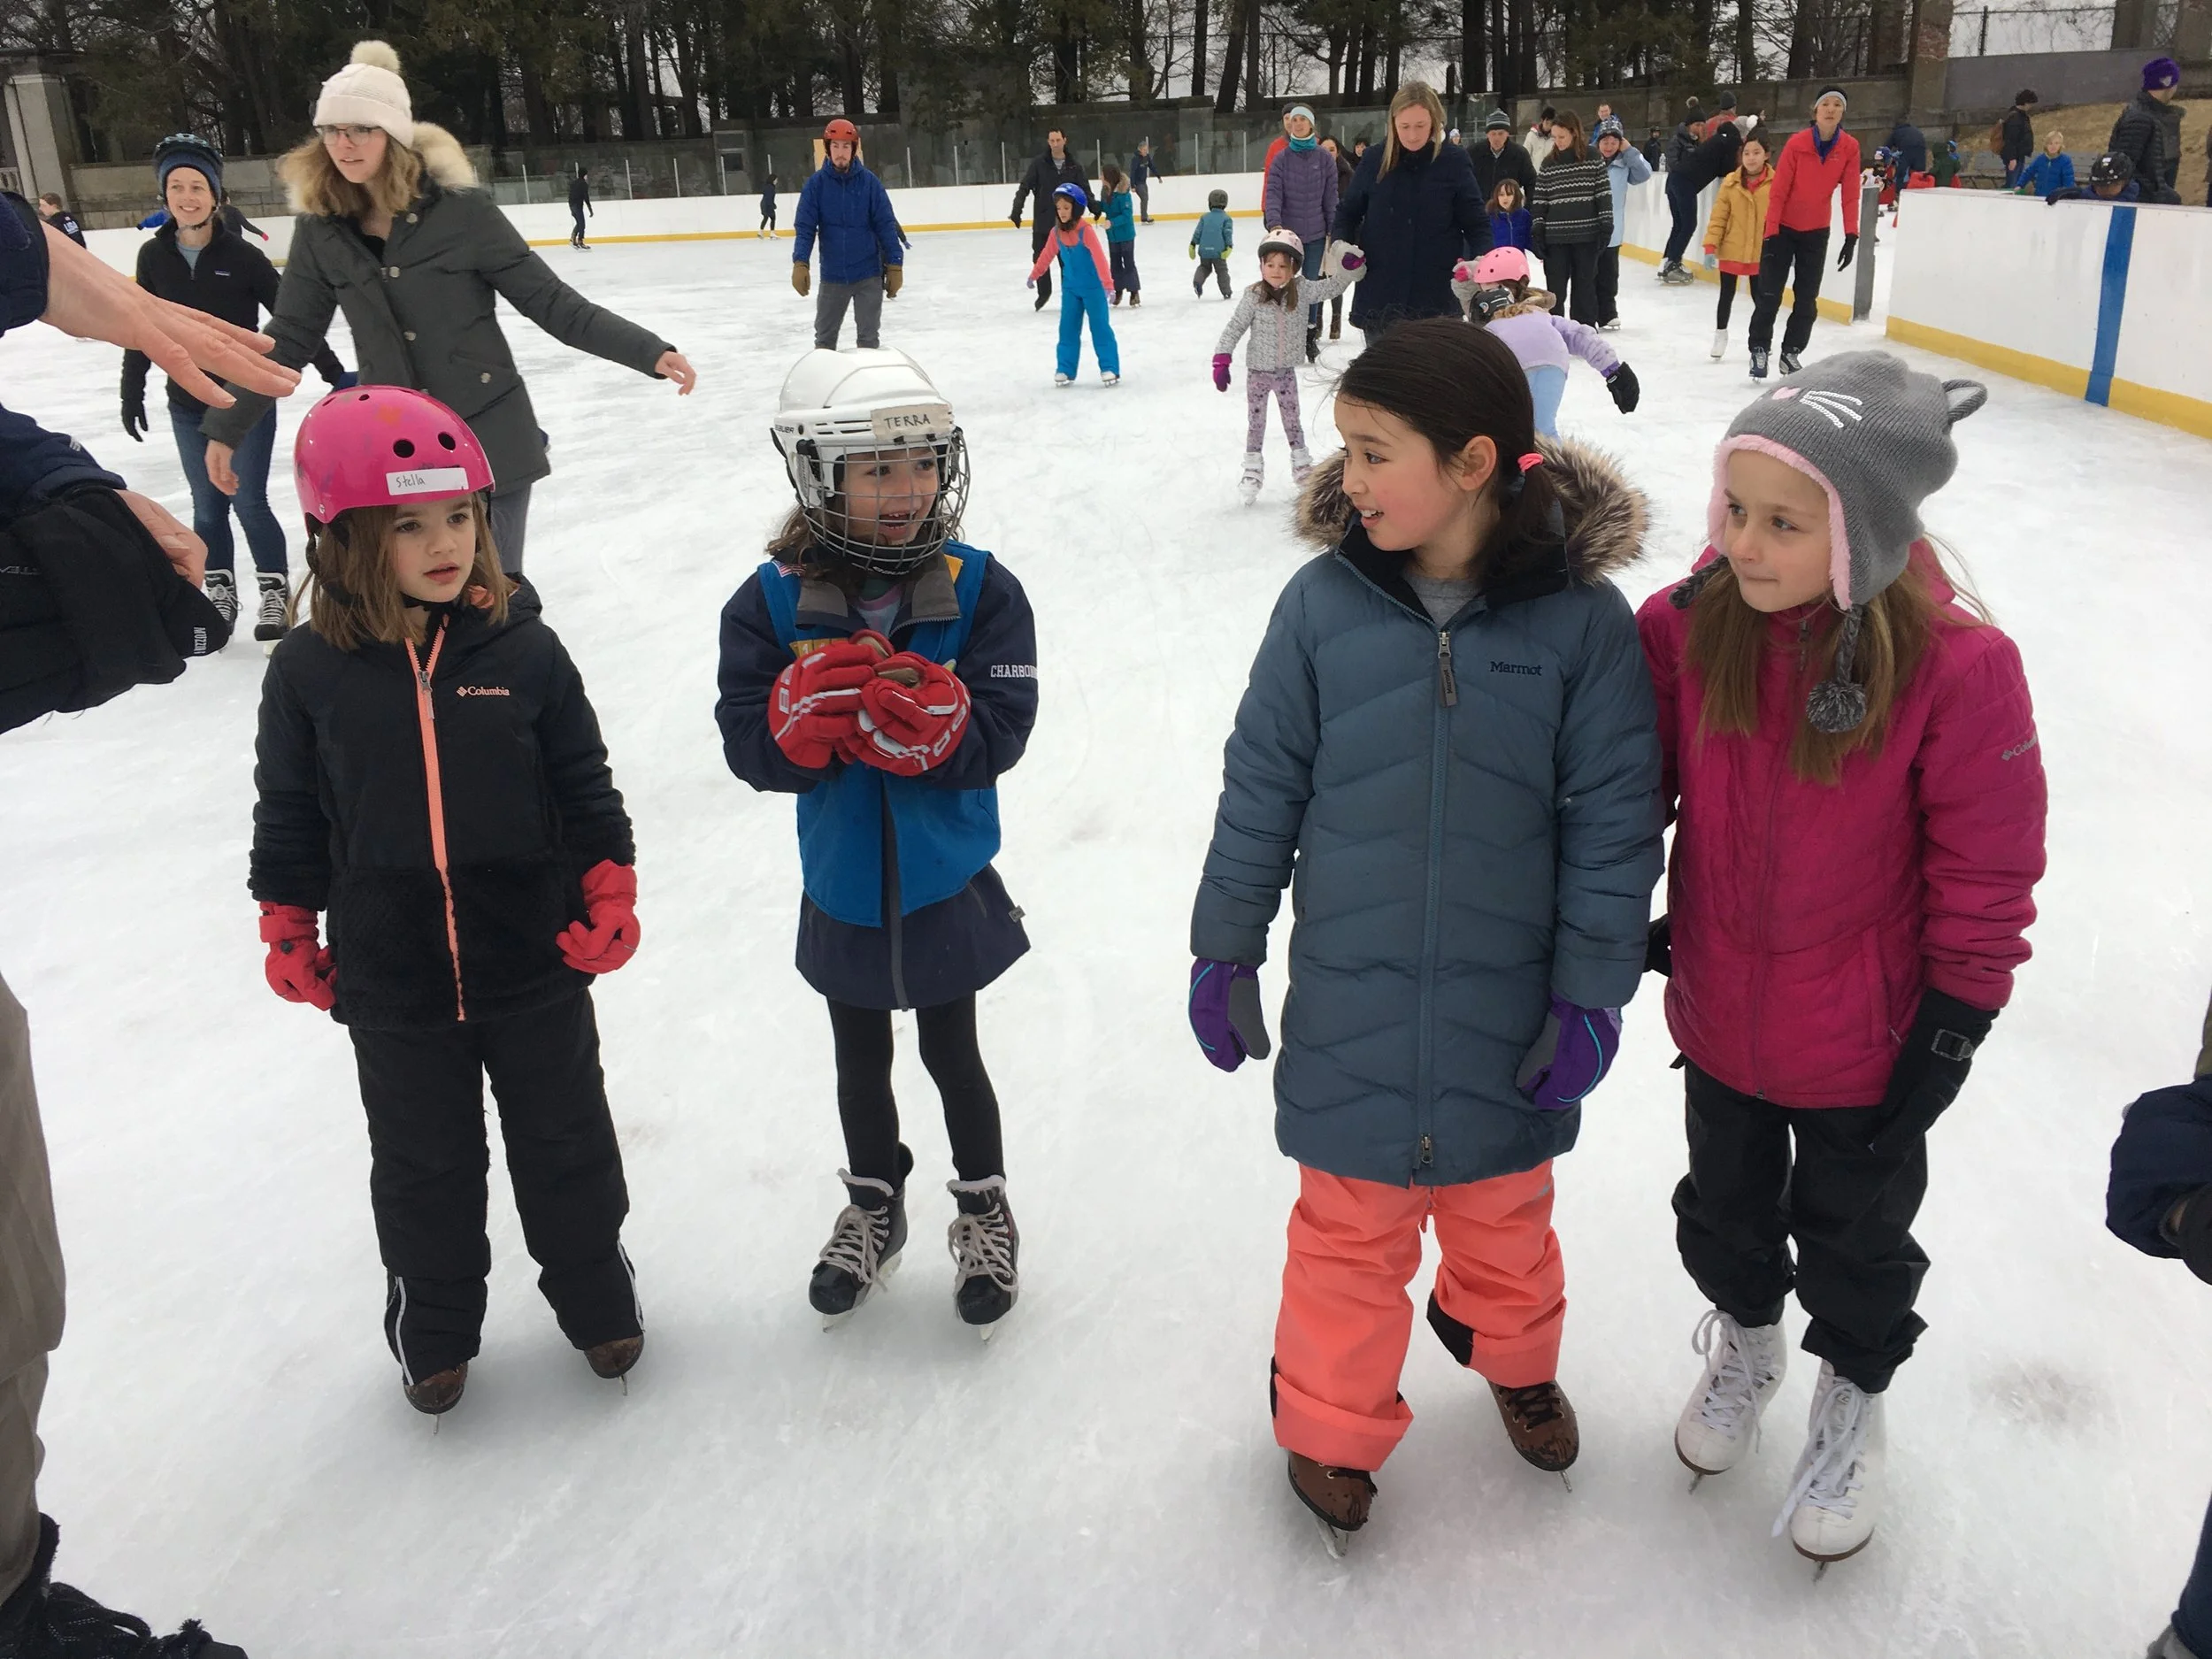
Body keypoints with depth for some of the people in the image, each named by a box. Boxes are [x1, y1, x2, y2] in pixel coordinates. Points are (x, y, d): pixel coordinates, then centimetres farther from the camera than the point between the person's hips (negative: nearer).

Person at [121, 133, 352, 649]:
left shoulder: (242, 255, -11)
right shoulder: (154, 255, -2)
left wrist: (336, 375, -9)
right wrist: (132, 392, 11)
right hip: (188, 406, 3)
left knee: (249, 502, -2)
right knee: (207, 507, 9)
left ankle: (275, 591, 15)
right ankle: (220, 592, 24)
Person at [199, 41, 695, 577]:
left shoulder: (460, 209, -12)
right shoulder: (320, 228, -1)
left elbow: (551, 302, -8)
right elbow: (290, 337, 8)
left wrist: (648, 352, -16)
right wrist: (225, 428, 9)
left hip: (491, 444, -3)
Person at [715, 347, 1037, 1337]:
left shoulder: (979, 590, -13)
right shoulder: (772, 603, -11)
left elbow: (1001, 734, -19)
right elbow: (749, 746, -14)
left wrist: (931, 719, -36)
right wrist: (804, 714, -34)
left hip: (947, 885, -1)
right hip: (842, 890, 2)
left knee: (953, 1058, 16)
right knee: (860, 1066, 21)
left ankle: (983, 1209, 41)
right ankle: (873, 1207, 46)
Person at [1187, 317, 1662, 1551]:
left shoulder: (1582, 617, -14)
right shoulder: (1325, 604, -10)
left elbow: (1615, 818, -8)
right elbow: (1262, 787, -2)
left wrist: (1592, 992, -7)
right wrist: (1226, 946, 2)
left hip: (1507, 1014, 0)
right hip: (1350, 1008, 0)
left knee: (1504, 1208, 24)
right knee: (1353, 1222, 15)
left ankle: (1514, 1355, 54)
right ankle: (1331, 1423, 39)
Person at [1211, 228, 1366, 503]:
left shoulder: (1299, 290, -8)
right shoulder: (1253, 297, -17)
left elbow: (1330, 288, 0)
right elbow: (1234, 329, -15)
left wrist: (1349, 267, -15)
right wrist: (1221, 361, -20)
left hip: (1287, 371, 3)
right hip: (1258, 371, -2)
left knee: (1292, 419, 14)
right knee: (1256, 421, 8)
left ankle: (1301, 465, 26)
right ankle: (1252, 470, 20)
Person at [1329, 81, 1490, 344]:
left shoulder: (1454, 161, -5)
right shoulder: (1375, 160, -1)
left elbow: (1476, 221, -1)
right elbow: (1348, 212, 10)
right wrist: (1340, 243, -10)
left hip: (1437, 297, -1)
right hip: (1379, 296, 2)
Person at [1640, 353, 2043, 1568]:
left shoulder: (1957, 668, -25)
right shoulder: (1687, 628, -16)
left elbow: (1987, 874, -15)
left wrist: (1952, 1030, -9)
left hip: (1866, 1041, -3)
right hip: (1718, 1013, 3)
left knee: (1853, 1235, 20)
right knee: (1724, 1206, 25)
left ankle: (1852, 1399, 49)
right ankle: (1744, 1338, 56)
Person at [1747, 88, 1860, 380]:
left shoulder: (1850, 147, -9)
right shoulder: (1797, 143, -17)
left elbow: (1850, 195, -7)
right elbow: (1778, 191, -14)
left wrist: (1851, 236, -13)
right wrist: (1771, 232, -17)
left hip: (1816, 232, 3)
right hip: (1784, 228, -3)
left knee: (1807, 298, 7)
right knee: (1769, 294, -3)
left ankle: (1791, 353, 19)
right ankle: (1759, 350, 11)